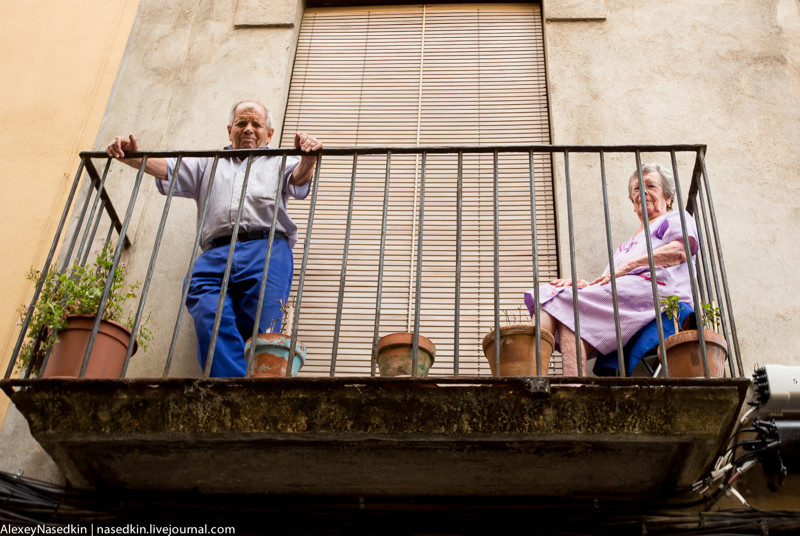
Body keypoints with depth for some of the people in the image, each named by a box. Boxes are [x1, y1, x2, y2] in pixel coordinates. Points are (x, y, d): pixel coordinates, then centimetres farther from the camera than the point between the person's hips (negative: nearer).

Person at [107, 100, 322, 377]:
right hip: (216, 254, 1)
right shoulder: (209, 163, 36)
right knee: (210, 320, -27)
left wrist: (308, 159, -19)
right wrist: (132, 155, 1)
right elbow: (165, 167, 22)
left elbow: (298, 178, 6)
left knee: (257, 330, -20)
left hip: (267, 250, -1)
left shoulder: (278, 162, 29)